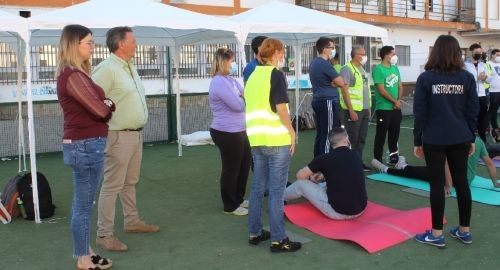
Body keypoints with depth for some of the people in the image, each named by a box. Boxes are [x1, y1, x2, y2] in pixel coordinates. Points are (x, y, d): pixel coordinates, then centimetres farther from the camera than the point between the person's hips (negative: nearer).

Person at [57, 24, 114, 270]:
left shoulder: (75, 73, 13)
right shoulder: (72, 76, -18)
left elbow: (95, 105, 12)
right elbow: (100, 110, -20)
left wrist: (104, 104, -7)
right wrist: (109, 104, 0)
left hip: (86, 144, 10)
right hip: (85, 146, -10)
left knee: (83, 203, 17)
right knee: (83, 205, 1)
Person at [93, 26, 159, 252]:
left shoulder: (130, 67, 13)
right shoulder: (107, 69, -17)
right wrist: (108, 122, -16)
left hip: (136, 134, 9)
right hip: (119, 136, -9)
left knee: (130, 182, 19)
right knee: (112, 186, -3)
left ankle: (132, 221, 32)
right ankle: (104, 234, 4)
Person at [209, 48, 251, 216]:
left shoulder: (229, 79, 13)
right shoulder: (219, 83, -20)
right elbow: (238, 105, -22)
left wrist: (243, 97, -11)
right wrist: (244, 98, -1)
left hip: (238, 131, 10)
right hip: (227, 133, -10)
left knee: (244, 165, 20)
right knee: (231, 169, 3)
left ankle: (238, 199, 36)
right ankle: (230, 206, 19)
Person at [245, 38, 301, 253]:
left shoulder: (253, 75, 14)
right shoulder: (276, 74, -8)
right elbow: (281, 108, -15)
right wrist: (292, 132, -6)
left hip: (256, 139, 7)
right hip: (276, 139, -7)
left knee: (258, 187, 13)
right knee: (276, 190, -2)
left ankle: (255, 232, 21)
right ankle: (278, 239, 4)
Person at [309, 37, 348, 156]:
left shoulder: (314, 62, 14)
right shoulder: (325, 64, -15)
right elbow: (341, 83, -13)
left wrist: (333, 83, 1)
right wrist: (335, 82, 7)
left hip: (318, 101, 9)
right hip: (328, 102, -9)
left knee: (320, 134, 12)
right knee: (329, 135, -5)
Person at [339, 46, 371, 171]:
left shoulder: (362, 69, 16)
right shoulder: (347, 69, -10)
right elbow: (345, 91, -16)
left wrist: (368, 108, 16)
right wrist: (351, 110, -20)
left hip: (364, 110, 8)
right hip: (353, 110, -8)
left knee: (361, 138, 12)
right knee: (352, 140, -1)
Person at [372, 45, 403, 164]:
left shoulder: (395, 68, 11)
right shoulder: (378, 69, -12)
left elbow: (400, 86, 15)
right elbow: (381, 90, -17)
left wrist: (399, 100, -2)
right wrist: (395, 101, -11)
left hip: (396, 108, 7)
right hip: (383, 109, -7)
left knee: (395, 134, 14)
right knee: (381, 135, -1)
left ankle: (394, 157, 27)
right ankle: (377, 160, 6)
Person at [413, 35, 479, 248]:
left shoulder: (425, 78, -7)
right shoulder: (467, 77, 1)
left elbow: (420, 112, -6)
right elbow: (473, 111, 5)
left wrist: (417, 141, 1)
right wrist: (471, 138, 14)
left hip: (434, 140, -3)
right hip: (460, 139, 3)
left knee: (437, 184, 2)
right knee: (461, 182, 12)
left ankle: (437, 234, 8)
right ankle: (465, 230, 23)